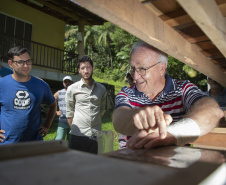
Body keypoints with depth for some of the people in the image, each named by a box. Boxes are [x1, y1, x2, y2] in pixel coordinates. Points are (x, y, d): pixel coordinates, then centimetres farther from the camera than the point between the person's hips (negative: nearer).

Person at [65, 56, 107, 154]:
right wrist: (74, 128, 6)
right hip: (78, 135, -2)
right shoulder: (72, 89, 0)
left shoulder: (101, 89, 8)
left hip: (96, 135, 2)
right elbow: (69, 112, 6)